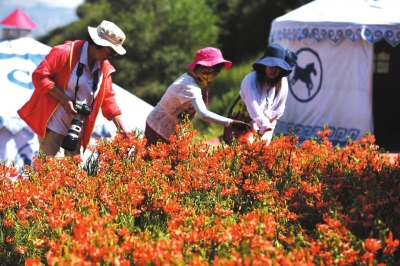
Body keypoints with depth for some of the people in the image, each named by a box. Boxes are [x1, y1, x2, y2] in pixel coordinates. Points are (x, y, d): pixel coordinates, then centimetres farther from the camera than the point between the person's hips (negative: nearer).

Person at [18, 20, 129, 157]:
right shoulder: (66, 52, -16)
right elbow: (39, 75, -16)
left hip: (76, 130, 7)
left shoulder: (105, 67, 4)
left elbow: (108, 99, 11)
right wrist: (63, 99, -22)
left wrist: (122, 130, 3)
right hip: (52, 125, -7)